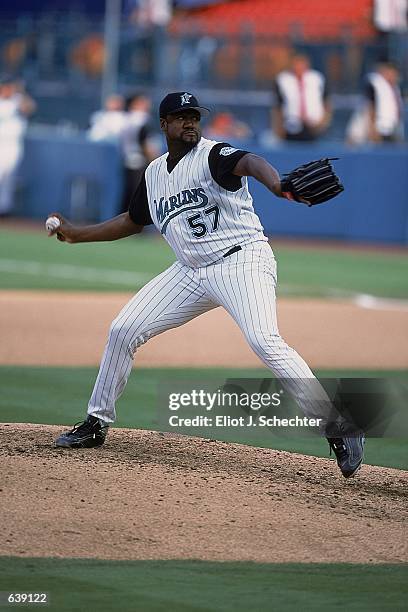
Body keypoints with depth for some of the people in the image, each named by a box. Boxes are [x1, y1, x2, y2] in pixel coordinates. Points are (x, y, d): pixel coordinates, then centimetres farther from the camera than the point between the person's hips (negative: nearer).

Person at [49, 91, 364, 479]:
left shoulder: (213, 155, -10)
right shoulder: (154, 174, 12)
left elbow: (249, 163, -32)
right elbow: (133, 221, 28)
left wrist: (277, 186, -55)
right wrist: (76, 234, 23)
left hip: (242, 260, -7)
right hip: (191, 270, 7)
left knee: (265, 341, -27)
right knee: (123, 330, 3)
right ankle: (97, 422, 20)